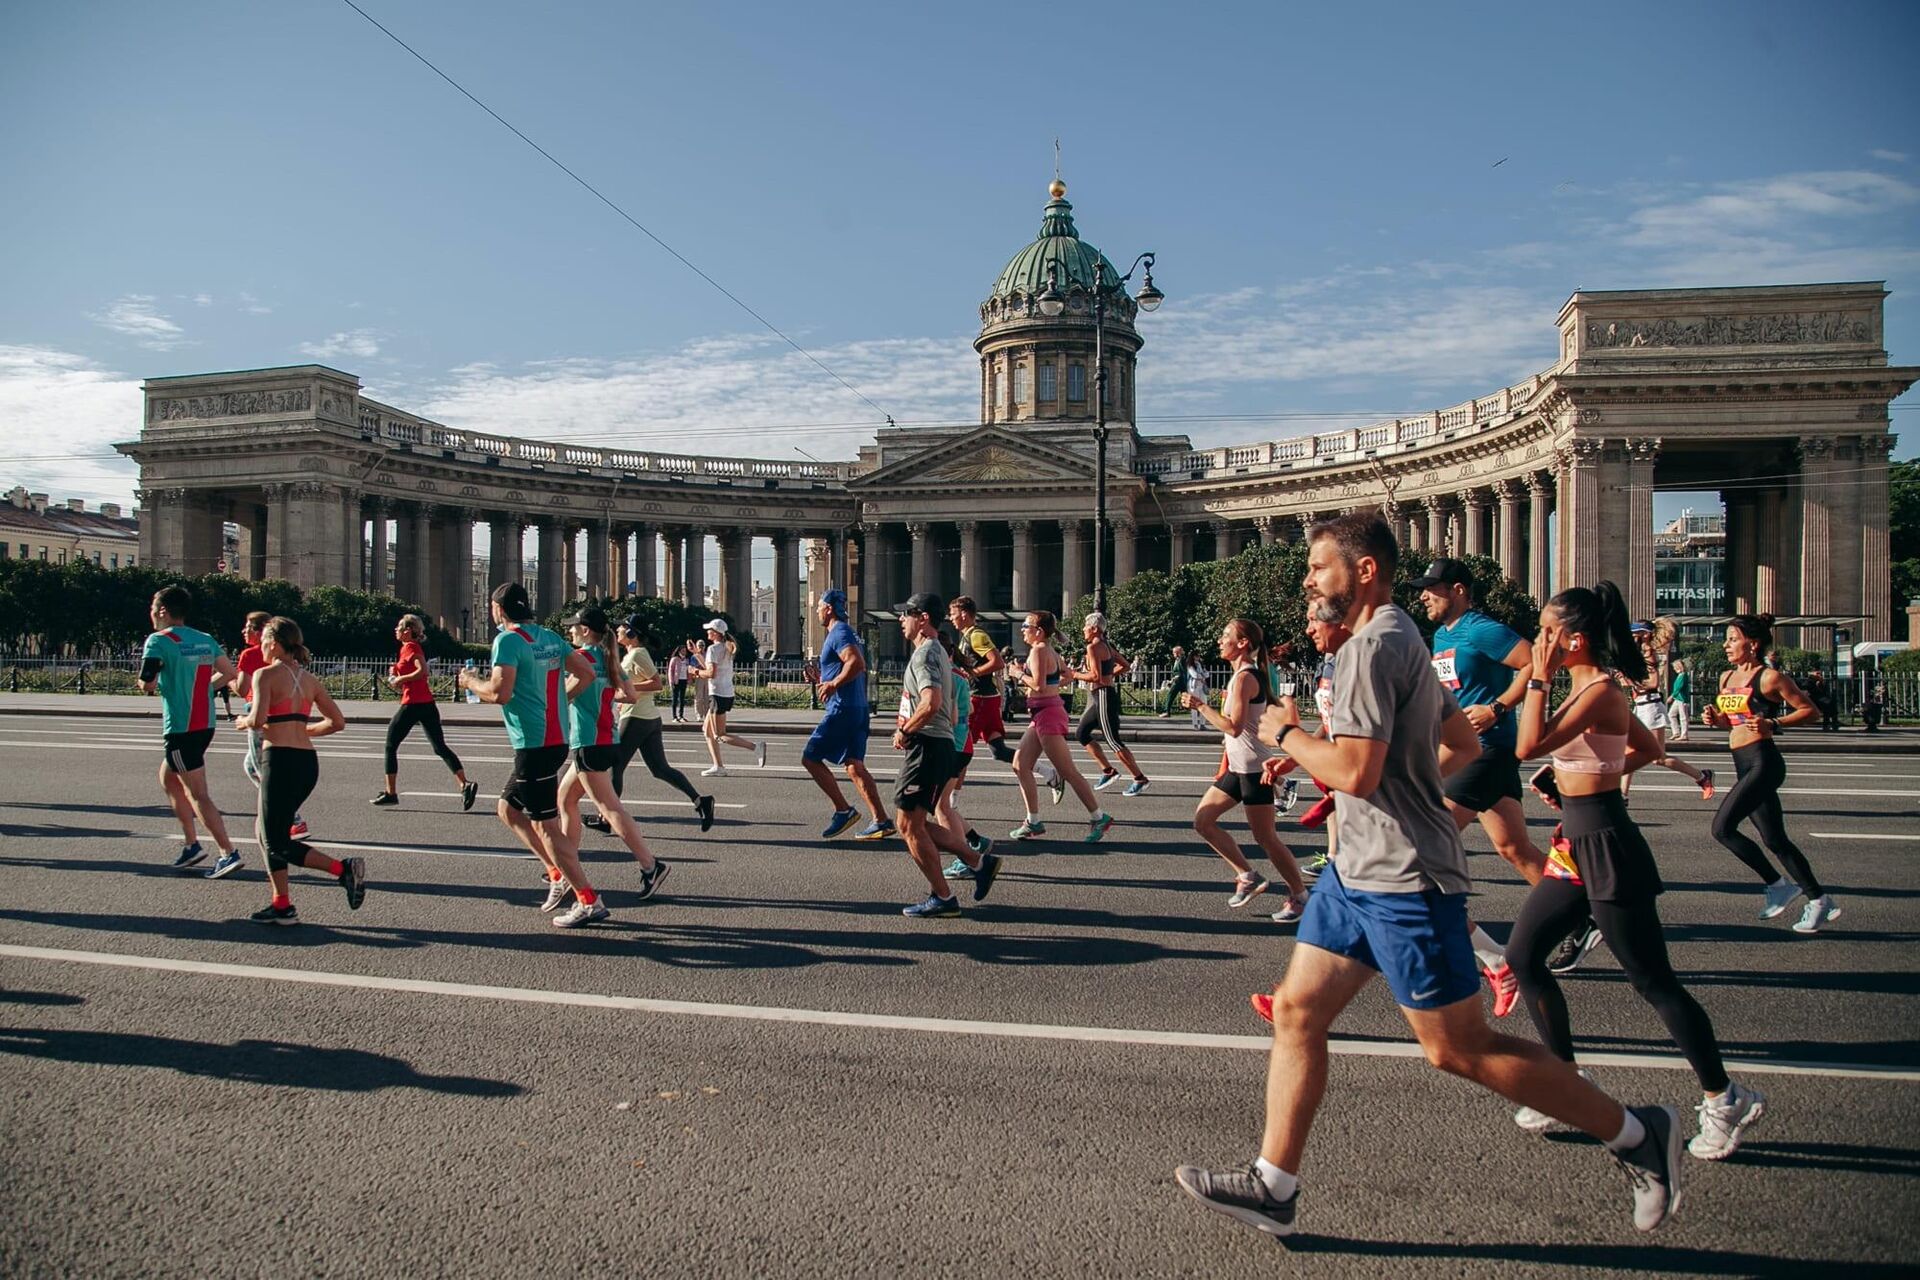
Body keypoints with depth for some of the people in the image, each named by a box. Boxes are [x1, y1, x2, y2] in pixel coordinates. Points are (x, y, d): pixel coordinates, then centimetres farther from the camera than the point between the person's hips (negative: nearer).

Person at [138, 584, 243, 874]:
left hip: (180, 728, -8)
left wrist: (145, 676, 6)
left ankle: (229, 853, -10)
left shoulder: (159, 640, -10)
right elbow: (229, 673, 13)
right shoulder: (205, 640, 10)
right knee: (168, 778, 24)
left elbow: (147, 684, -15)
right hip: (205, 724, 8)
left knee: (198, 794, -5)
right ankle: (191, 844, 23)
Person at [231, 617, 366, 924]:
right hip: (308, 761, 8)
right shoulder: (309, 680, 13)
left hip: (280, 760, -7)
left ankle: (343, 869, -15)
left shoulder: (266, 674, -6)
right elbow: (337, 722, 11)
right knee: (265, 830, 19)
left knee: (277, 842, 1)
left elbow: (257, 720, -19)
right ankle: (281, 905, 17)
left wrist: (243, 722, 3)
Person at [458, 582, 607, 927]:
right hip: (556, 737, 9)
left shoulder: (508, 640, -12)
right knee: (508, 808, 21)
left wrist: (471, 682, -1)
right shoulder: (550, 637, 11)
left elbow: (500, 693, -20)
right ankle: (559, 875, 17)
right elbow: (587, 672, 11)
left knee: (546, 826, -3)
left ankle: (589, 901, -2)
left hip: (534, 744, -9)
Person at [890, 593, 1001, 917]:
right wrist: (907, 728, 17)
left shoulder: (925, 654, -13)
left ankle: (943, 897, 3)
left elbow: (931, 703, -28)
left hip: (927, 746, -10)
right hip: (941, 743, 10)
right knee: (916, 822, 16)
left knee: (908, 824, -4)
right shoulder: (938, 652, 20)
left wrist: (904, 732, -15)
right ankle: (979, 862, 17)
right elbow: (948, 709, 25)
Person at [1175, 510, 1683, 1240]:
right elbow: (1464, 744, 22)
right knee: (1295, 1013, 8)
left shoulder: (1373, 646, -18)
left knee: (1459, 1050, 1)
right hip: (1359, 871, 10)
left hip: (1402, 880, -10)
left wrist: (1286, 734, -11)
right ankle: (1273, 1187, 15)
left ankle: (1637, 1134, 18)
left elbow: (1355, 772, -26)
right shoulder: (1399, 639, 15)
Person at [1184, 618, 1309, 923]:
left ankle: (1299, 896, 13)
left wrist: (1201, 706, -19)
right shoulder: (1251, 674, 12)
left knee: (1265, 838, -2)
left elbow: (1234, 727, -25)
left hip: (1254, 769, -10)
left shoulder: (1244, 677, -18)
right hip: (1238, 767, 10)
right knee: (1203, 820, 8)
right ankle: (1248, 876, 17)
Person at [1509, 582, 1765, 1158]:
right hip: (1577, 846, 10)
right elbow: (1652, 748, 22)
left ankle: (1724, 1100, 18)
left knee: (1653, 982, 1)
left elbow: (1529, 745, -29)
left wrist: (1538, 678, -21)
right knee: (1522, 956, 10)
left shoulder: (1600, 691, -19)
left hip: (1607, 849, -10)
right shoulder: (1592, 689, 9)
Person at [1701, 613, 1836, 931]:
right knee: (1775, 840, 11)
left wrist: (1773, 723, -20)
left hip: (1763, 762, -8)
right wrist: (1715, 719, 4)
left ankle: (1778, 885, 1)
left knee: (1722, 827, -14)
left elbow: (1810, 711, -8)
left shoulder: (1769, 677, -9)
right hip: (1743, 766, 8)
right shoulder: (1726, 677, 14)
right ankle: (1818, 900, 21)